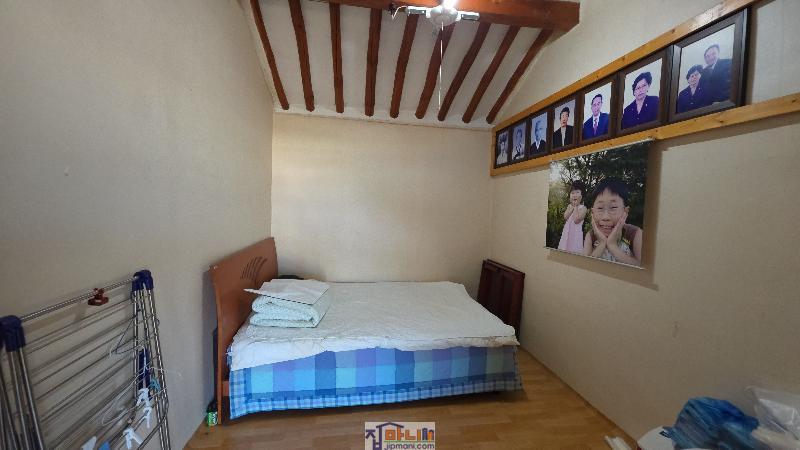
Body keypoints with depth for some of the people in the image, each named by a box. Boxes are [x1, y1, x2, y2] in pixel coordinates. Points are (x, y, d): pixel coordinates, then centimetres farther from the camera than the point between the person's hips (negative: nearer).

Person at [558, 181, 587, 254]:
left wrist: (575, 206, -10)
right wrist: (572, 206, -5)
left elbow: (576, 220, -19)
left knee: (574, 251, -3)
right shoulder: (569, 206, 8)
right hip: (567, 231, 5)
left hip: (576, 232, -5)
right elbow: (565, 217, -6)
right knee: (564, 250, 7)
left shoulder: (583, 208, -7)